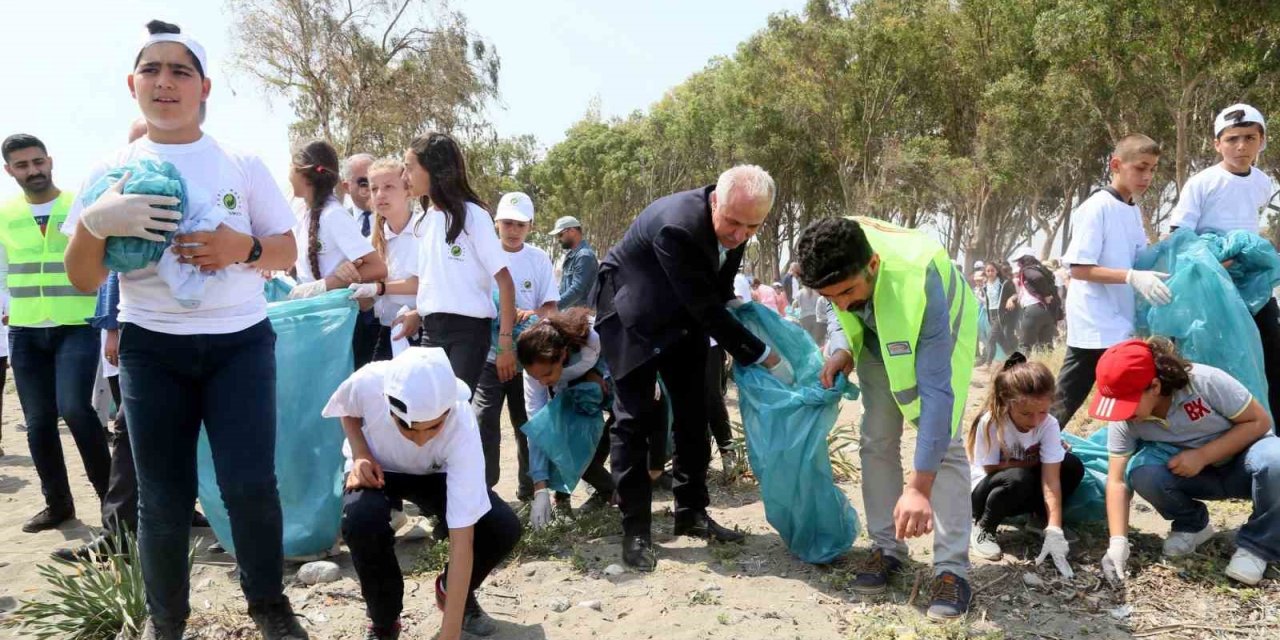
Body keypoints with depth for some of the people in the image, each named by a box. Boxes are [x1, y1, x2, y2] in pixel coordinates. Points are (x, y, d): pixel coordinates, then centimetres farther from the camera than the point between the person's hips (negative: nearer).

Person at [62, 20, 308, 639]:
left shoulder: (242, 164, 2)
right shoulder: (112, 171, 3)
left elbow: (287, 252, 5)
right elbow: (83, 280, 2)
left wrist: (244, 248, -17)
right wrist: (95, 221, -18)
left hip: (240, 342, -1)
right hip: (151, 348, 1)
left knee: (250, 485, -5)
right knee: (163, 498, 7)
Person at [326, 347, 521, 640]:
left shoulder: (461, 427, -38)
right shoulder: (368, 383, -37)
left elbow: (463, 540, -37)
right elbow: (348, 410, -7)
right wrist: (360, 455, -26)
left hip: (434, 474, 0)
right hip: (376, 469, 0)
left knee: (504, 529, -23)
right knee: (361, 522, -34)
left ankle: (450, 589, 11)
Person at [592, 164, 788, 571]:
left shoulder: (737, 222, -14)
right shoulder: (677, 226, -37)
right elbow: (707, 309, -32)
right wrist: (764, 357, -26)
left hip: (681, 315, 7)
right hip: (633, 314, -7)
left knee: (692, 413, 7)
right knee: (635, 419, -7)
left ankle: (691, 513, 19)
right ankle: (635, 529, 1)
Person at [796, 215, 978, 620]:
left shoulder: (918, 282, -46)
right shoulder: (837, 261, -32)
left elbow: (936, 391, -47)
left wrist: (919, 487, -50)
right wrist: (841, 349, -27)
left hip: (939, 336, -4)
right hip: (878, 338, 5)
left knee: (944, 443, -14)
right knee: (877, 440, 0)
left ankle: (952, 568, -9)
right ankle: (887, 549, 11)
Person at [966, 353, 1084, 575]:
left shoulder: (1049, 425, -20)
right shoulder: (990, 423, -29)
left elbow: (1050, 479, -26)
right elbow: (992, 470, -20)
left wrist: (1054, 532, -34)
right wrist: (1036, 462, -17)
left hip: (1026, 493, 4)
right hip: (986, 489, -4)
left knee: (1072, 466, -20)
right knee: (1018, 479, -37)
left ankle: (1041, 520, 5)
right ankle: (983, 527, -10)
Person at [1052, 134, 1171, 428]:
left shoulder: (1134, 211, 13)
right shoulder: (1097, 207, -13)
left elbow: (1139, 260, 20)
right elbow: (1079, 268, -19)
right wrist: (1132, 277, -28)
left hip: (1121, 323, 8)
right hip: (1095, 327, -8)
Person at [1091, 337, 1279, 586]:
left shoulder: (1206, 382, -30)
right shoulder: (1123, 420, -20)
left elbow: (1259, 421, -20)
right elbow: (1116, 481, -19)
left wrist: (1202, 455, -31)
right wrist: (1118, 541, -29)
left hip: (1241, 463, -2)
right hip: (1187, 471, 2)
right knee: (1142, 472, -29)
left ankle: (1257, 545, -12)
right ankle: (1192, 526, 1)